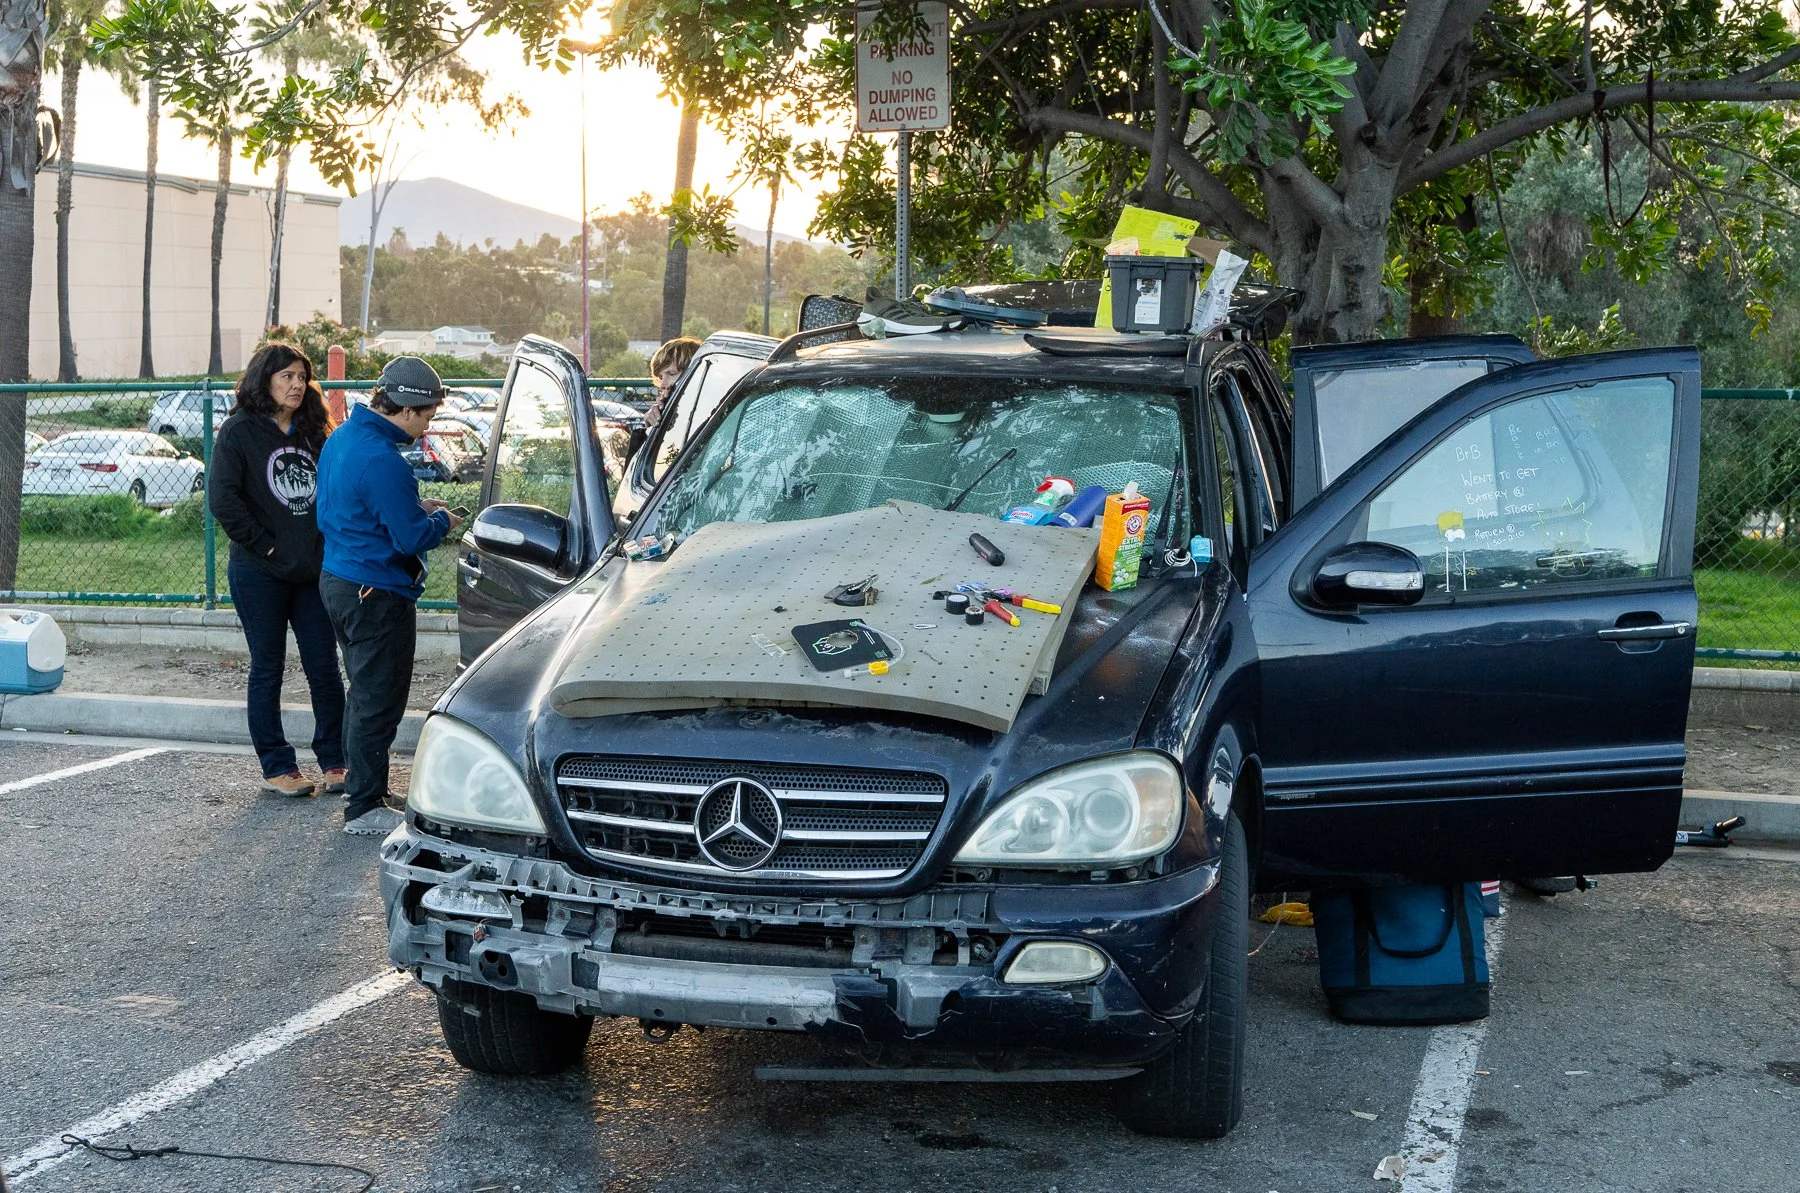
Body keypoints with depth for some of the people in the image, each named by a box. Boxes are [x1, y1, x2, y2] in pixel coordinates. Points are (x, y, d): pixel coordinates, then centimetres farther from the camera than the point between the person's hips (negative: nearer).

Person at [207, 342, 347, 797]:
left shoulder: (312, 432, 12)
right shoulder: (240, 431, -5)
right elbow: (221, 499, -13)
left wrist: (329, 547, 2)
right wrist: (265, 545, -13)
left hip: (313, 571, 5)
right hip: (259, 573, -4)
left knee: (325, 668, 4)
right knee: (267, 669, 4)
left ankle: (334, 760, 14)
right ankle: (277, 768, 12)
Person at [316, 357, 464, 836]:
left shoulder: (342, 438, 9)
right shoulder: (382, 460, -23)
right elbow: (412, 537, -21)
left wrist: (415, 507, 11)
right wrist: (442, 521, 0)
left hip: (338, 581, 10)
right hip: (377, 593, -10)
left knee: (365, 693, 21)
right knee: (378, 701, -2)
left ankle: (363, 792, 31)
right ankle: (365, 809, 3)